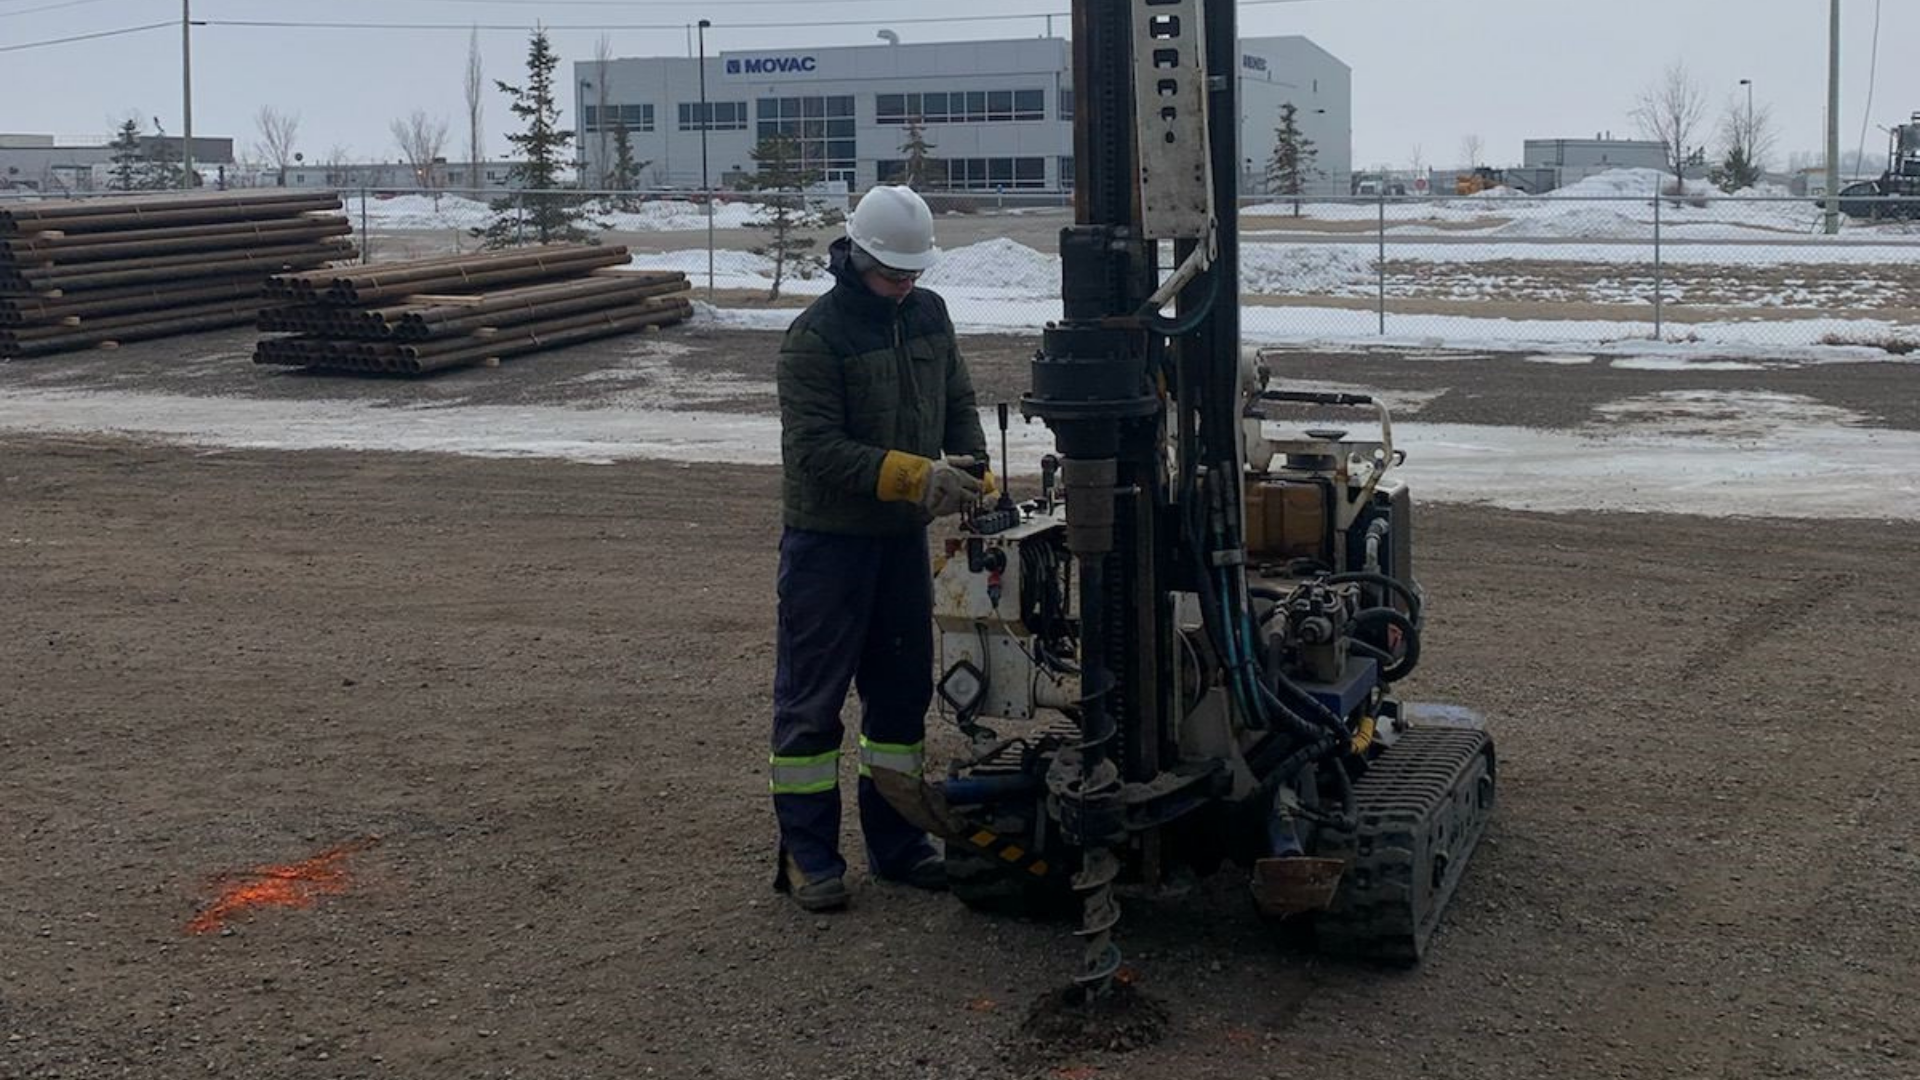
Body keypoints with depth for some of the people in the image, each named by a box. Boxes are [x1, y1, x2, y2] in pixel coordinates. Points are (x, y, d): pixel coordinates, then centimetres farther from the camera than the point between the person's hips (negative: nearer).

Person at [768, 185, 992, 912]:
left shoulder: (929, 316, 6)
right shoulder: (816, 335, -16)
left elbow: (959, 403, 15)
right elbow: (816, 449, -21)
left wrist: (974, 468, -5)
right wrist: (913, 476, -28)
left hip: (904, 537, 7)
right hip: (829, 539, -7)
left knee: (902, 688, 13)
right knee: (811, 698, 0)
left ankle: (895, 843, 24)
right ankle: (807, 854, 8)